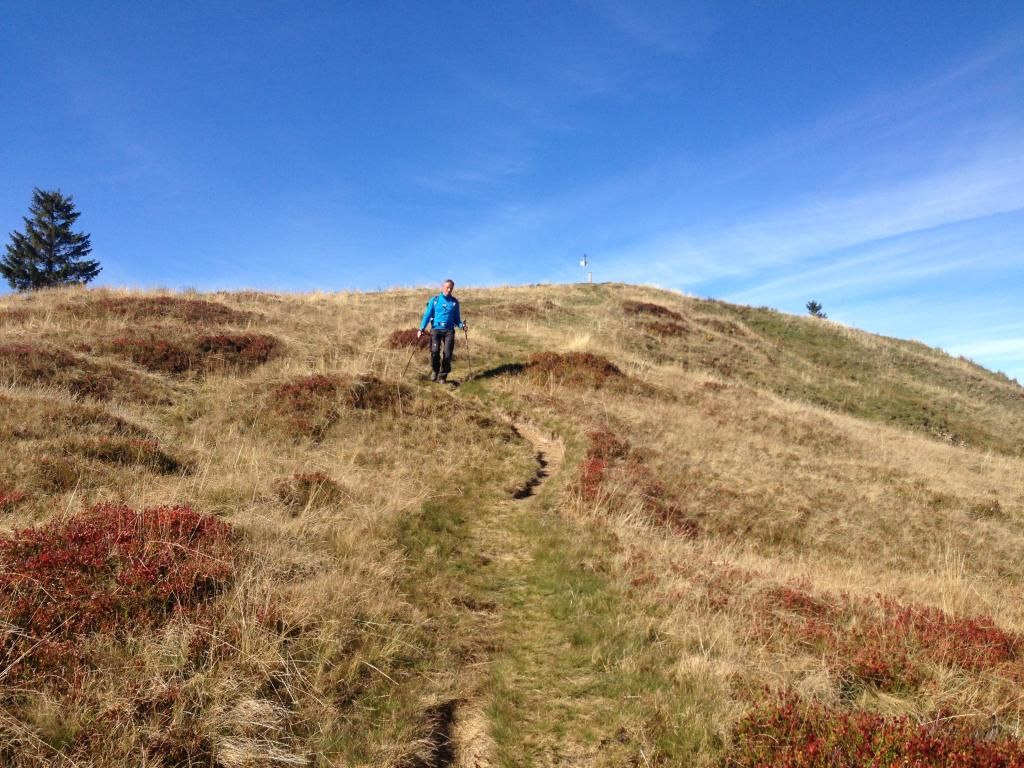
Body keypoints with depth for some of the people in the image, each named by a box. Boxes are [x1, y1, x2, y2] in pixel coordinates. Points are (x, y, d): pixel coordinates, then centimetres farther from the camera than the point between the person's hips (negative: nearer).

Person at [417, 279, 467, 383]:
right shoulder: (434, 300, 7)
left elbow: (456, 318, 16)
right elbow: (427, 315, 5)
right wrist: (421, 328, -5)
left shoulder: (454, 302, 11)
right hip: (436, 329, -1)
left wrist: (461, 325, -4)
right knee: (435, 351, -20)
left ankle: (443, 376, 6)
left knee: (447, 354, -8)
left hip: (449, 331, 2)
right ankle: (434, 370, 5)